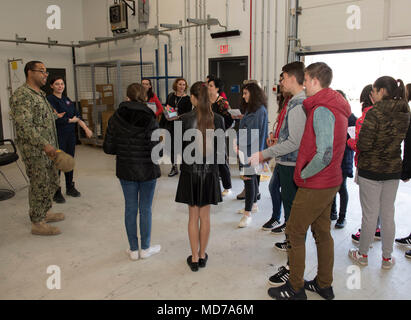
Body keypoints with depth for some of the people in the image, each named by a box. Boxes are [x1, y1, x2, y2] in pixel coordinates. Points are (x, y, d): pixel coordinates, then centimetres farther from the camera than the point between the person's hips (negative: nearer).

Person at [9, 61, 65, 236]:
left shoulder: (40, 94, 16)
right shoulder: (22, 95, -16)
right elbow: (24, 125, -24)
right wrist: (44, 144, -28)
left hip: (47, 149, 10)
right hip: (34, 151, -10)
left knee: (52, 182, 18)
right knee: (40, 186, -2)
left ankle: (45, 212, 35)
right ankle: (37, 223, 12)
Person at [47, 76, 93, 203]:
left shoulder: (67, 100, 13)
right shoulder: (50, 100, -8)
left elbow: (77, 115, 9)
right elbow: (56, 119, -18)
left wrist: (86, 128, -2)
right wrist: (72, 120, -5)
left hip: (71, 135, 7)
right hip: (58, 136, -6)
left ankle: (70, 187, 26)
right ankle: (56, 192, 9)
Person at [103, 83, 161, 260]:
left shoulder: (115, 119, -5)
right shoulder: (150, 119, -14)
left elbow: (108, 147, -4)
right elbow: (156, 149, -18)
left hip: (125, 170, 2)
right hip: (148, 170, -2)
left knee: (130, 209, 13)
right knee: (145, 209, 10)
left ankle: (133, 249, 24)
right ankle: (145, 248, 23)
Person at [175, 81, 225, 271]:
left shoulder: (184, 120, -12)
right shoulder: (217, 119, -6)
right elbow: (222, 149, -1)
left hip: (190, 172, -1)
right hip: (209, 172, 2)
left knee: (193, 216, 10)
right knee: (205, 215, 13)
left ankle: (194, 258, 18)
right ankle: (202, 256, 25)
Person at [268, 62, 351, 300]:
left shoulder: (322, 110, -21)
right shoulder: (337, 107, 10)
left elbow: (324, 155, -30)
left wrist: (304, 174, -14)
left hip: (315, 185, -10)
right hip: (330, 183, 10)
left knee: (294, 233, 3)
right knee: (322, 232, 18)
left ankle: (295, 289, 16)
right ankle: (324, 285, 32)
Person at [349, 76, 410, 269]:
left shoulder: (375, 113, -18)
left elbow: (363, 145, -20)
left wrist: (357, 143, 1)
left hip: (371, 170, -5)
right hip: (394, 169, 6)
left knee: (370, 214, 5)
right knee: (388, 214, 14)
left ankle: (362, 254, 21)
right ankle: (387, 257, 25)